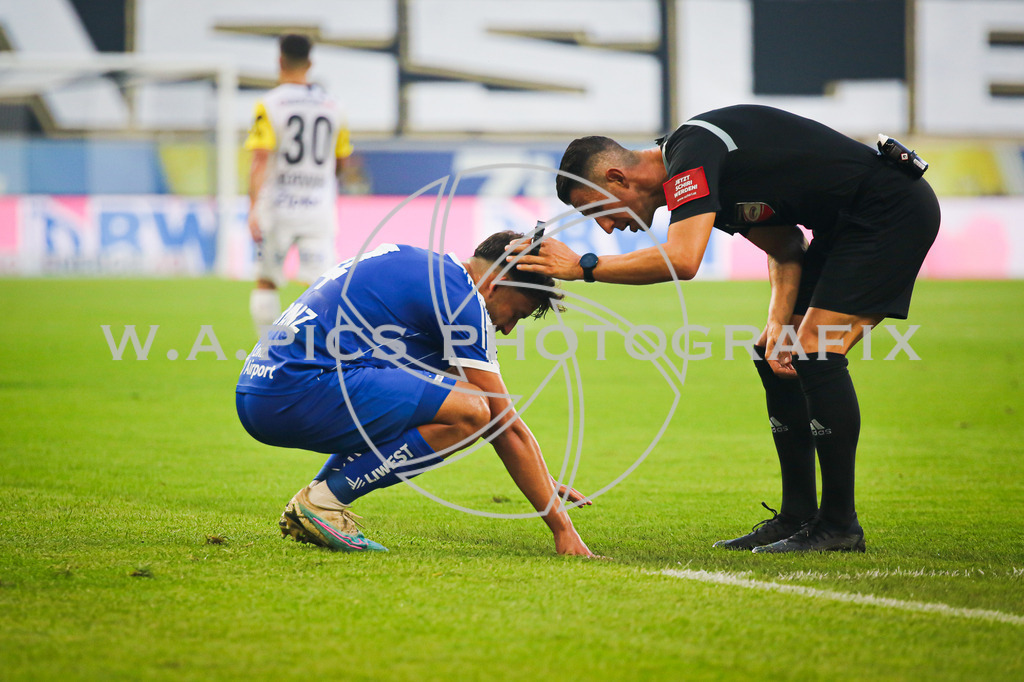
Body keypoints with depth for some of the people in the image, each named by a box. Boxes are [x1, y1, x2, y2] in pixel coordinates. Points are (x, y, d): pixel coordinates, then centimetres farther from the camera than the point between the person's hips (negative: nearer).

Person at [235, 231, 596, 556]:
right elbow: (506, 427, -4)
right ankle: (323, 500, -8)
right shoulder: (459, 296, -5)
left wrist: (541, 479, 38)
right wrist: (562, 528, 1)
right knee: (470, 411, -16)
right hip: (301, 391, -10)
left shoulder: (427, 267, 24)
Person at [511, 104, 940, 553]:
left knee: (816, 355, -17)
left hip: (894, 211, -10)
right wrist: (779, 322, -3)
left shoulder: (693, 153, -20)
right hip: (845, 227, 10)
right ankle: (798, 517, 14)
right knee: (775, 358, 9)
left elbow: (681, 260, -35)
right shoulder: (689, 174, 10)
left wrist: (584, 267, -25)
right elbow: (785, 248, 13)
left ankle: (840, 525, -10)